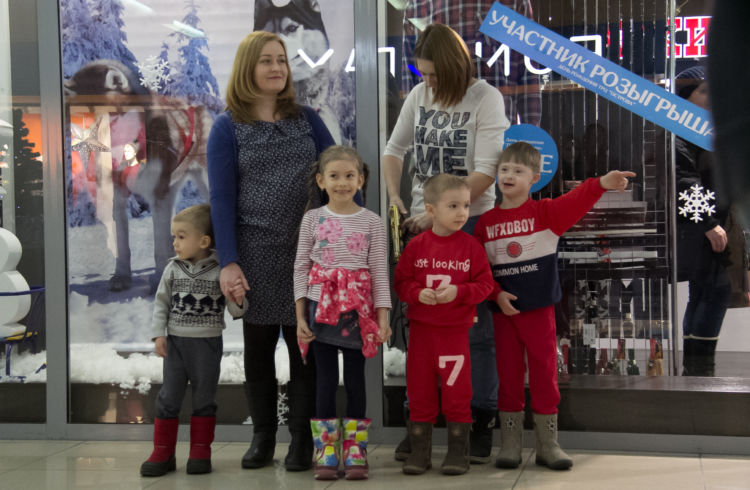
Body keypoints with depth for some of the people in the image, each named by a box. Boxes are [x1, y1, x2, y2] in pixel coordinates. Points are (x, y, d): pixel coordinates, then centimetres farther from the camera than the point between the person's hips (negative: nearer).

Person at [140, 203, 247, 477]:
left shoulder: (220, 271, -7)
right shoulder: (173, 269, 1)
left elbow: (235, 311, -4)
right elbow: (162, 303, 7)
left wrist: (238, 299, -25)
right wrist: (158, 334, 0)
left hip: (208, 344, -2)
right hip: (176, 342, 2)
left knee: (204, 398, 8)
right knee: (169, 397, 4)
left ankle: (200, 452, 19)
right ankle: (163, 452, 13)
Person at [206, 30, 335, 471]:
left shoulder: (305, 118, 9)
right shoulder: (228, 127, 2)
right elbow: (222, 198, -2)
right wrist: (228, 262, -10)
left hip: (308, 250, 1)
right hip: (256, 254, -1)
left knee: (304, 346, 4)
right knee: (259, 347, 9)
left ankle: (302, 441, 13)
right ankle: (263, 438, 22)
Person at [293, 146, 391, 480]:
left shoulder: (371, 222, 2)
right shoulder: (313, 219, 3)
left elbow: (379, 271, 1)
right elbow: (301, 268, 4)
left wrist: (382, 316, -5)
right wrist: (300, 316, -2)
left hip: (358, 308, 0)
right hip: (322, 307, 1)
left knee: (355, 377, 5)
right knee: (325, 377, 5)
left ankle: (355, 452, 12)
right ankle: (325, 453, 11)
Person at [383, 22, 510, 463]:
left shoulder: (486, 99, -9)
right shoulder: (419, 95, 7)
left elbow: (486, 173, -15)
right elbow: (395, 149, 19)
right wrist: (395, 199, 6)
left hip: (469, 222, -5)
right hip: (423, 223, 5)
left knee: (476, 325, 0)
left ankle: (482, 421, 12)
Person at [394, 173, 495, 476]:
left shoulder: (471, 246, -3)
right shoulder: (416, 245, -1)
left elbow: (484, 285, -3)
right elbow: (401, 282, 3)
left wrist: (459, 292, -18)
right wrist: (418, 293, -16)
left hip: (455, 330, -1)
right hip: (421, 328, 1)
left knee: (457, 392, 3)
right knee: (419, 391, 8)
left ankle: (458, 451, 15)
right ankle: (419, 450, 18)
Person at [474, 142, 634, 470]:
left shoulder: (545, 212, -3)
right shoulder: (486, 221, 3)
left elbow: (575, 202, -23)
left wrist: (600, 184, -41)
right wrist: (496, 294, -11)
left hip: (539, 308, -2)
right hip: (504, 309, 2)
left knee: (544, 372, 3)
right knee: (508, 373, 7)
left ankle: (547, 444, 14)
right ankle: (510, 444, 16)